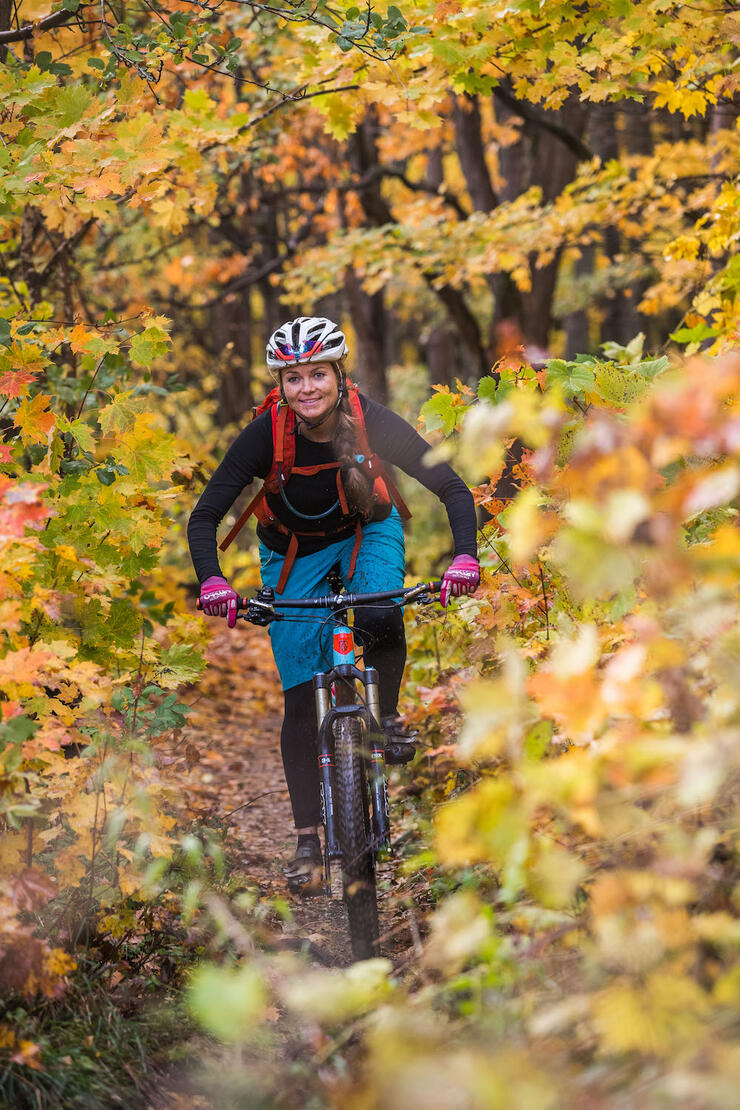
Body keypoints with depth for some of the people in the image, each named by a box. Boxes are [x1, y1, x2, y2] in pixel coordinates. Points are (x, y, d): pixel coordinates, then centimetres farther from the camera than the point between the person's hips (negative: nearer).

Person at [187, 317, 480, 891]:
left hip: (368, 532, 0)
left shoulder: (372, 421, -28)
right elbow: (205, 516, -25)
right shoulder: (266, 434, -28)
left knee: (381, 618, -33)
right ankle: (308, 838, 7)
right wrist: (212, 581, -44)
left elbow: (454, 489, -25)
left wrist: (465, 557, -42)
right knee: (301, 698, -5)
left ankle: (387, 716, -2)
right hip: (294, 552, 0)